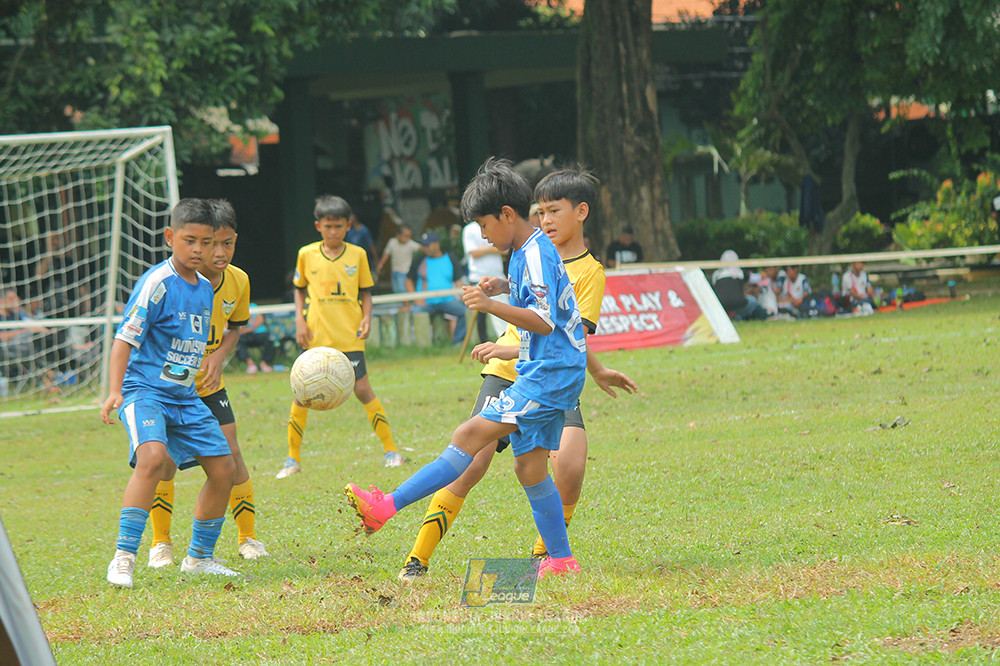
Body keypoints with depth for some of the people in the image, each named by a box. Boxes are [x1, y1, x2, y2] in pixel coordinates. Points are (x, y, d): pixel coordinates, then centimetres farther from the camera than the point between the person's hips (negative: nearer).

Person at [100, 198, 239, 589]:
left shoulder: (205, 288, 9)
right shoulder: (156, 284, -14)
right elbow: (125, 338, -17)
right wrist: (115, 391, -26)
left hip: (185, 397, 8)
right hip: (145, 391, -8)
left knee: (224, 468, 5)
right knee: (153, 456, -31)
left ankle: (199, 558, 22)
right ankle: (124, 557, -27)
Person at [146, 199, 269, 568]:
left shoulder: (238, 281, -8)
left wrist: (218, 357, -9)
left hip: (209, 384, 4)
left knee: (230, 455, -3)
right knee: (164, 459, -11)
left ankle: (248, 538, 11)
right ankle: (161, 543, 5)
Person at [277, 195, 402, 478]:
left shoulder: (357, 255, 3)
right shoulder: (307, 255, 3)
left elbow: (365, 292, 11)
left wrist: (367, 317, -5)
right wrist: (299, 320, 2)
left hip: (350, 336, -1)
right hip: (316, 337, 1)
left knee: (363, 390, -5)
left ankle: (390, 450, 6)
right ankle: (293, 459, 10)